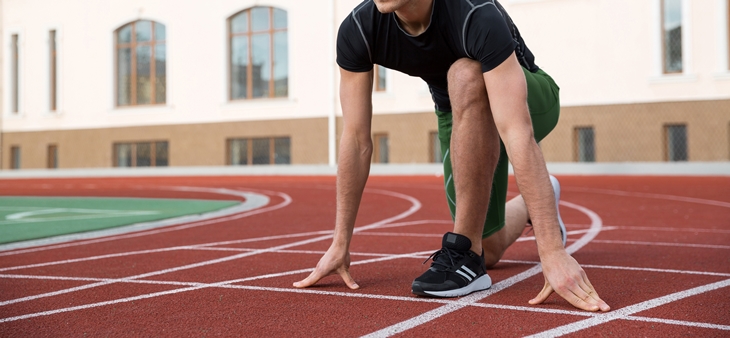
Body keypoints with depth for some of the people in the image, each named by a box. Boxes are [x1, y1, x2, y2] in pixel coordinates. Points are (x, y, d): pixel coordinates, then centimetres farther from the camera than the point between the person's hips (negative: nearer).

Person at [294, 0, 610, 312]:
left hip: (530, 98, -4)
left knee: (465, 76, -38)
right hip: (461, 113, 5)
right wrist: (340, 245, -16)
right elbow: (356, 140, -18)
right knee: (488, 249, 3)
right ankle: (536, 200, 40)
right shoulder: (357, 30, -25)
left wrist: (554, 252, -50)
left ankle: (464, 252, -26)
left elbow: (518, 135, -46)